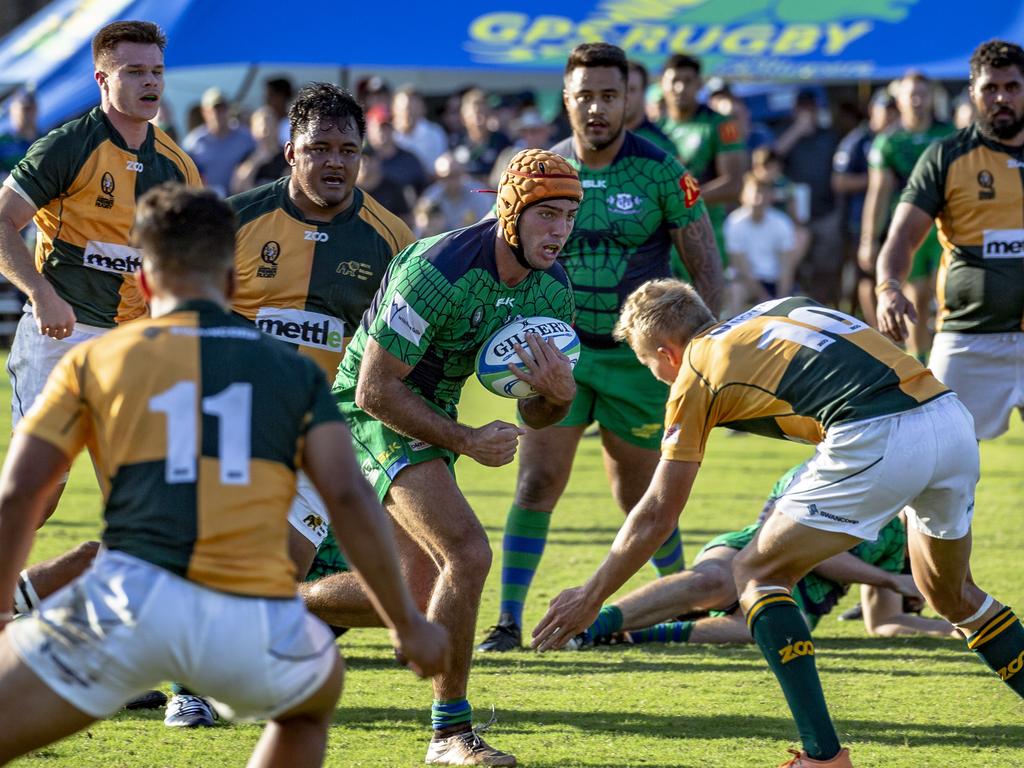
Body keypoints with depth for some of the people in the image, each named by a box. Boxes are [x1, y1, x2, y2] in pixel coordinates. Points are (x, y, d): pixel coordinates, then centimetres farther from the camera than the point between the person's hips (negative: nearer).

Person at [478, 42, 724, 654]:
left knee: (641, 496, 7)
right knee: (537, 482, -10)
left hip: (638, 355, -2)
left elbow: (706, 265, -3)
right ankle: (509, 620, -7)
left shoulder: (659, 172, -9)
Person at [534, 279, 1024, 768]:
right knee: (953, 597, 28)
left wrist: (589, 598, 25)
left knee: (757, 574, 11)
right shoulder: (778, 310, 29)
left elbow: (657, 515, 15)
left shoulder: (696, 374, 11)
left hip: (877, 442, -7)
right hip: (954, 420, 7)